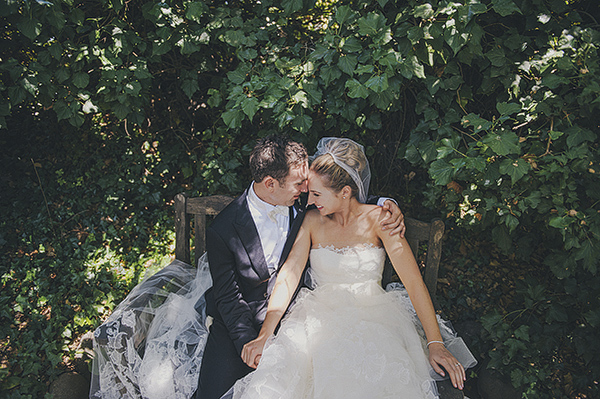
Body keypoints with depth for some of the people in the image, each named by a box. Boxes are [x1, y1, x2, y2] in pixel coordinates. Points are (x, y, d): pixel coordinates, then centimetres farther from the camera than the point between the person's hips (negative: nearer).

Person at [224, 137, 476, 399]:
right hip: (319, 316, 2)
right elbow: (289, 275, -5)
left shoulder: (378, 219, -5)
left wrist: (435, 343, -14)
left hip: (372, 315, -1)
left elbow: (413, 282, -7)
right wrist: (264, 335, -16)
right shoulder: (312, 220, 2)